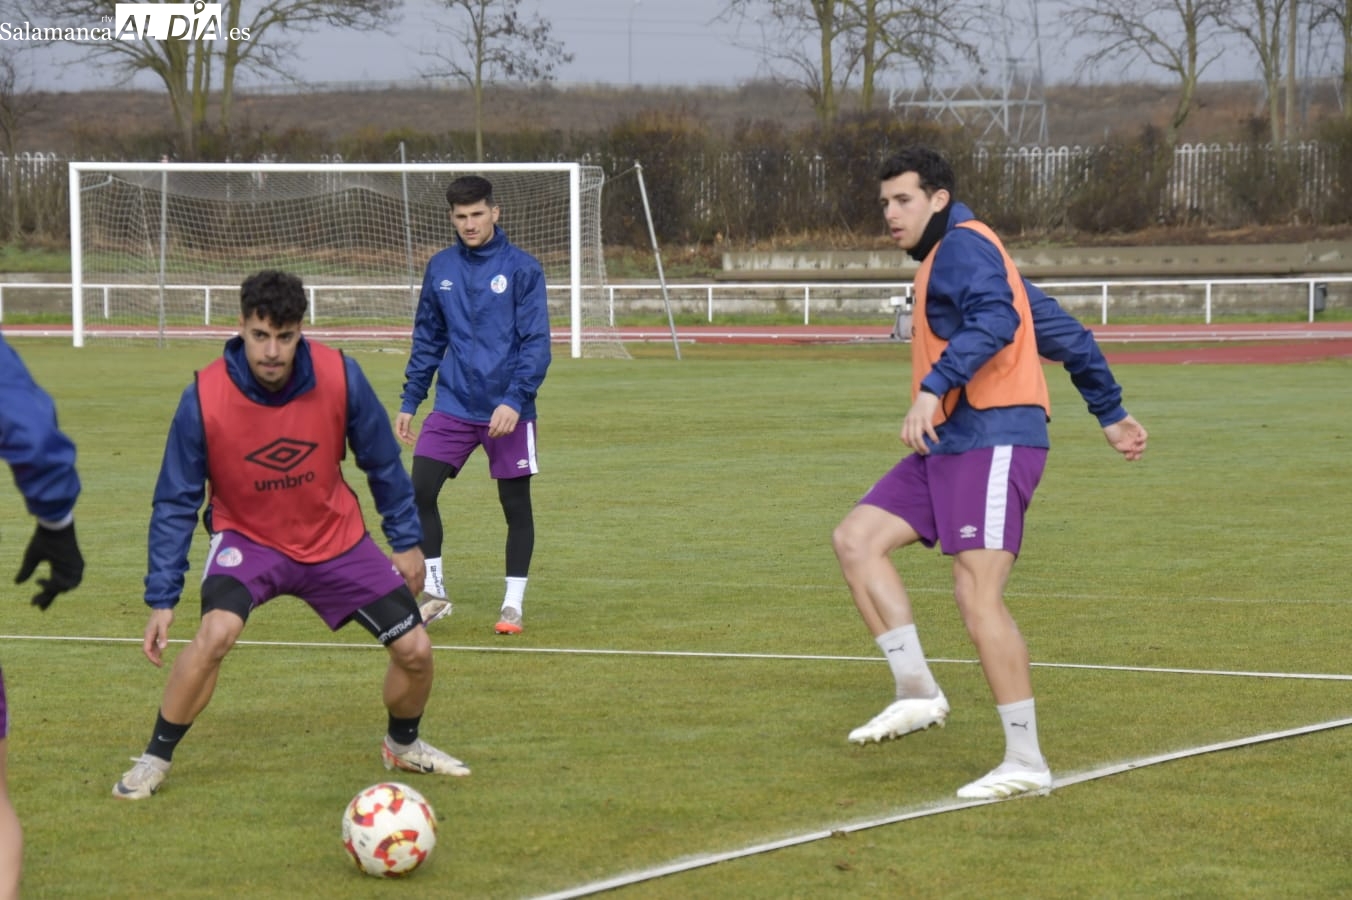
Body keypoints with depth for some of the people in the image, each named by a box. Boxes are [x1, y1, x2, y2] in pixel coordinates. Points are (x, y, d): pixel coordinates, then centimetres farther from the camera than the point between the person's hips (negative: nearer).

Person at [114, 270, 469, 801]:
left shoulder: (341, 378, -19)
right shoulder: (204, 398, -23)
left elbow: (383, 463, -1)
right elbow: (176, 502, -13)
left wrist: (406, 540, 5)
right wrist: (162, 599, -16)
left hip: (334, 536, 3)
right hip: (248, 538, -2)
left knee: (415, 651, -1)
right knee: (215, 633, -30)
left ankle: (403, 746, 32)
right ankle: (154, 761, -12)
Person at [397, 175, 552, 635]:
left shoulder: (522, 268, -6)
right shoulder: (440, 268, 7)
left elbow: (536, 342, -9)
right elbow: (427, 339, 15)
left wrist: (515, 400, -19)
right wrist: (409, 402, 12)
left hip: (507, 411, -3)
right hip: (453, 407, 4)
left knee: (515, 503, 4)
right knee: (419, 491, -7)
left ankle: (513, 604, 15)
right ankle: (435, 593, 6)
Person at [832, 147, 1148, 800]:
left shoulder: (961, 246, -6)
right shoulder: (956, 258, 24)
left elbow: (995, 322, -27)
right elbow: (1065, 333, 27)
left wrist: (932, 389, -35)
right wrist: (1111, 413, 31)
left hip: (992, 439, -11)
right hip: (952, 444, 11)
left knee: (976, 595, -12)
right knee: (856, 539, 0)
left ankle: (1025, 762, -8)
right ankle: (918, 692, -1)